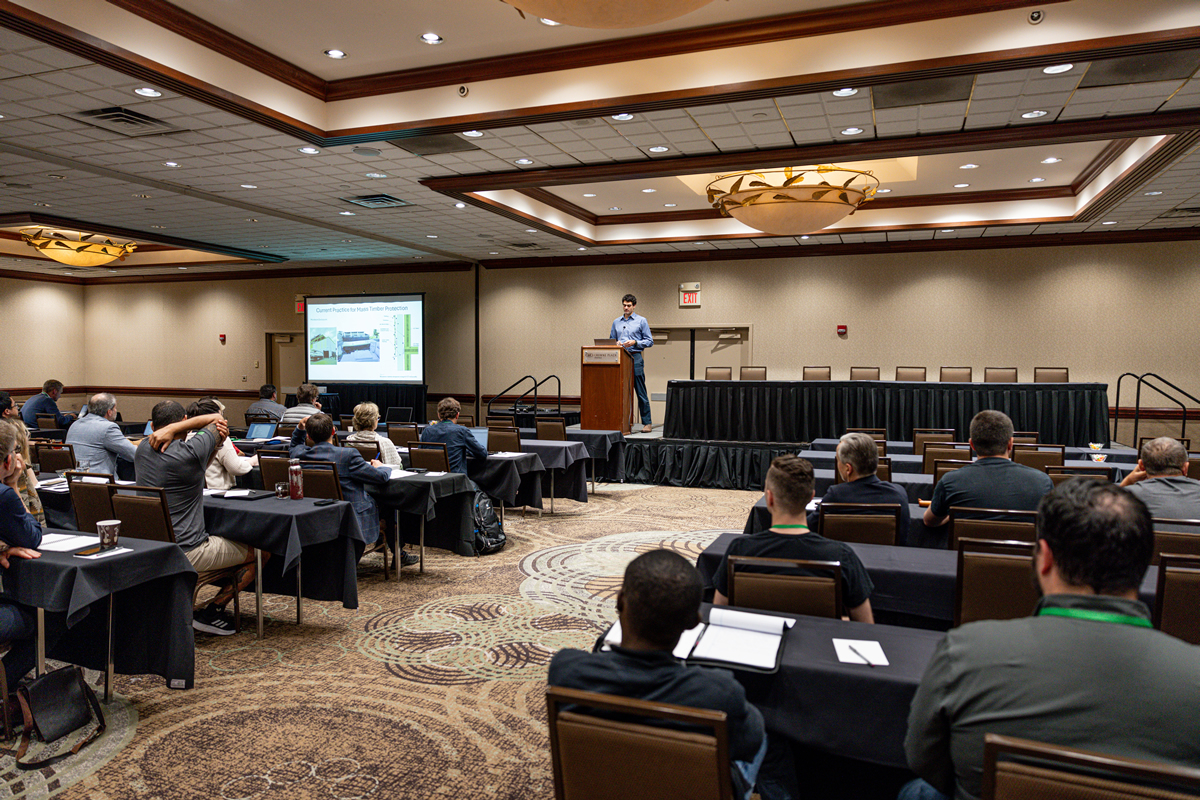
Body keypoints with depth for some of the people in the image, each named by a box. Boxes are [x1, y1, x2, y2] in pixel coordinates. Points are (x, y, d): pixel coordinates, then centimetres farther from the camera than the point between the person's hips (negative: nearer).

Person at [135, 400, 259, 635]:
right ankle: (212, 611, 6)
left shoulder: (143, 449, 3)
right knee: (261, 551, 5)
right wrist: (173, 429, -11)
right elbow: (216, 419, -5)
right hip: (187, 552, -8)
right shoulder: (188, 452, -20)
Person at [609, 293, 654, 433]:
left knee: (641, 392, -4)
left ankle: (647, 423, -1)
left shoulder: (641, 321, 4)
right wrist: (616, 343, -3)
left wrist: (635, 342, -13)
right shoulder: (616, 322, 16)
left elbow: (649, 341, 1)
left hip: (635, 358, -4)